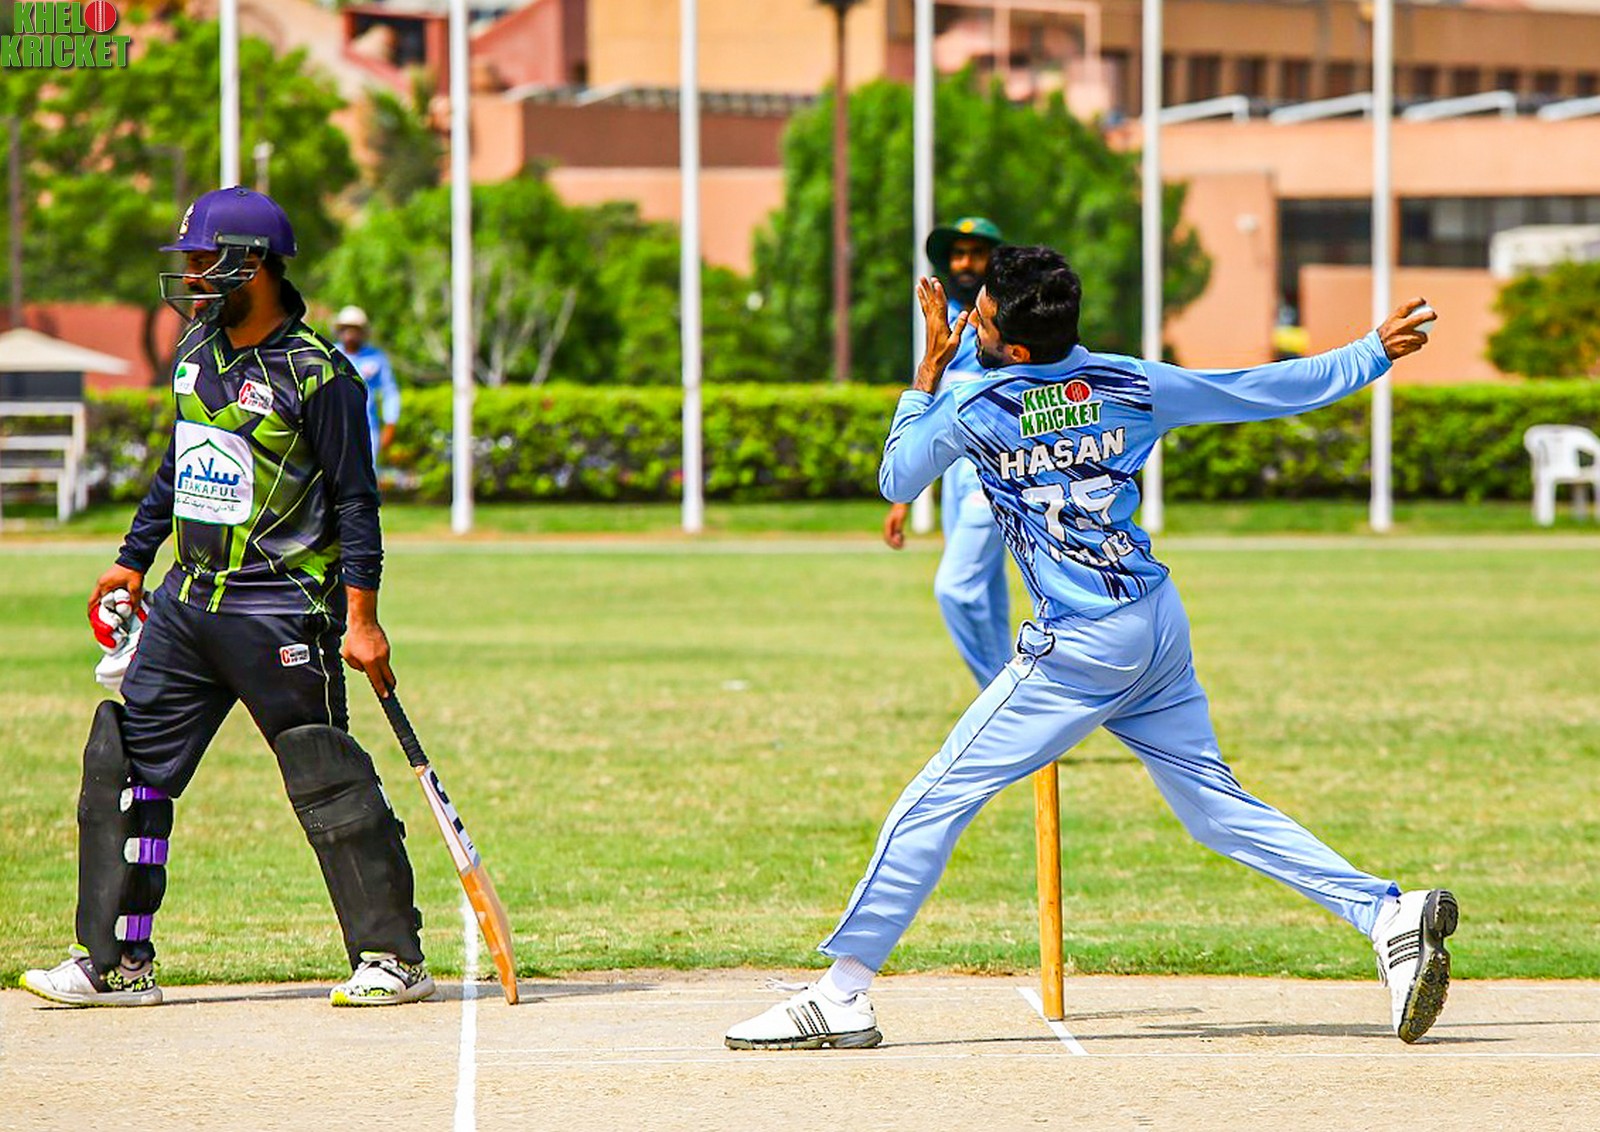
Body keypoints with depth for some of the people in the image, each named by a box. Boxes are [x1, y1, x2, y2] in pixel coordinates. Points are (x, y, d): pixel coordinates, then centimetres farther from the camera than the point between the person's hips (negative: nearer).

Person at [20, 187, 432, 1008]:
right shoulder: (197, 352, 11)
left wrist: (361, 617, -17)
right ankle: (115, 963, 10)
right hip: (184, 602, 8)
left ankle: (392, 958, 3)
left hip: (280, 615, -8)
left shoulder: (316, 375, -12)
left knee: (327, 780, -6)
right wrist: (134, 559, 25)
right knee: (124, 763, 5)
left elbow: (355, 499, -12)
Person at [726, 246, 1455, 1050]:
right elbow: (1270, 391, 8)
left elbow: (896, 480, 7)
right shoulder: (1129, 385, 3)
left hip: (1080, 651, -6)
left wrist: (929, 369, 10)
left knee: (936, 801, -1)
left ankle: (842, 996, -3)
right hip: (1160, 625, 6)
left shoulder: (975, 410, -10)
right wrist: (1376, 351, 18)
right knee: (1214, 805, 14)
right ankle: (1389, 915, 3)